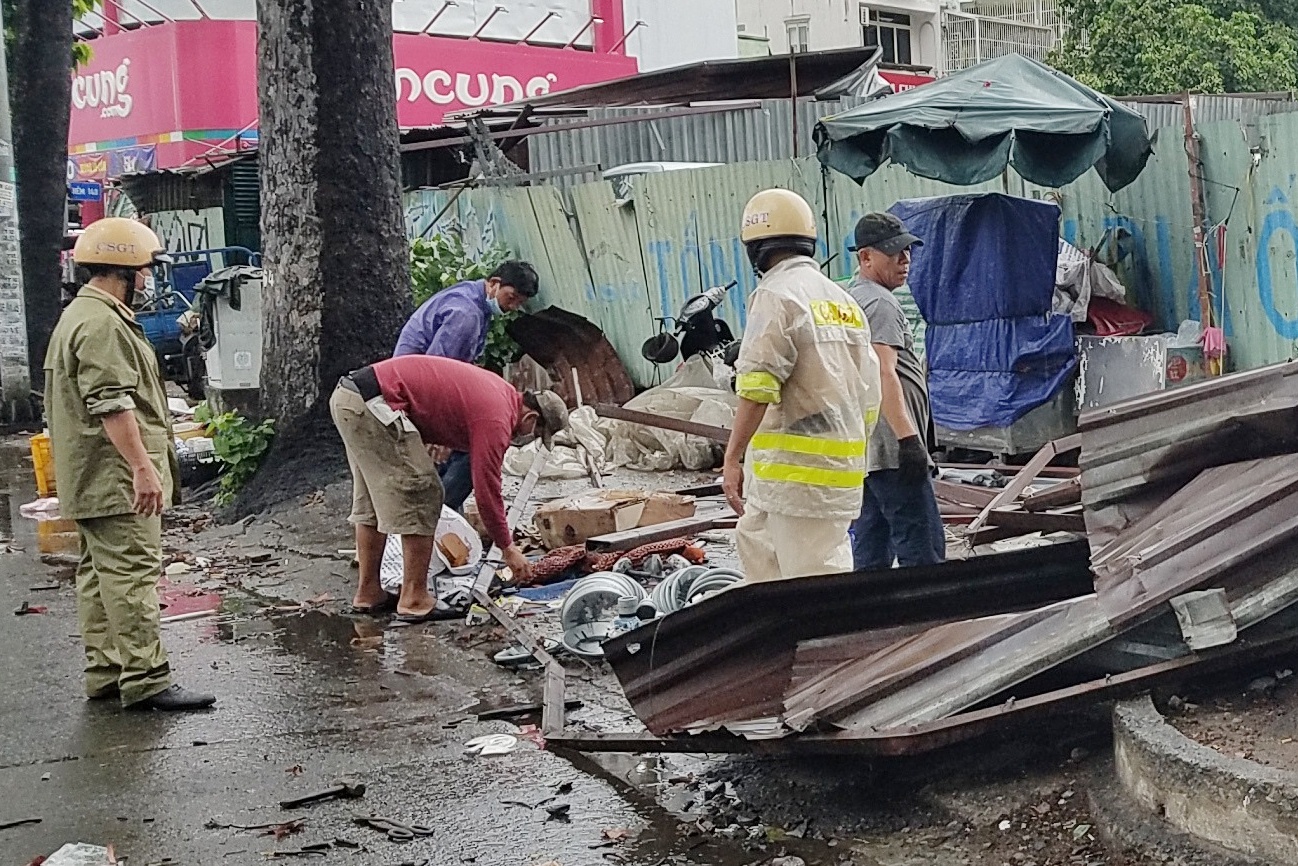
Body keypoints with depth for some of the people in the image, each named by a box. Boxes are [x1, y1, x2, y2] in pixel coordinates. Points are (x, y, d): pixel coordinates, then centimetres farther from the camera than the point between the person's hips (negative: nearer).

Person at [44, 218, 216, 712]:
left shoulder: (82, 315, 20)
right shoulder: (102, 324, -16)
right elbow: (112, 405, -24)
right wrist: (142, 467, -25)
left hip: (91, 482, 11)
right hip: (117, 479, -11)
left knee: (100, 572, 13)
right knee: (132, 574, -11)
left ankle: (105, 673, 19)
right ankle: (145, 681, -10)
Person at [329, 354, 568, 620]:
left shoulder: (502, 391, 16)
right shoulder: (495, 419, -12)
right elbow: (486, 491, -9)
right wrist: (508, 549, 1)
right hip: (373, 404, -11)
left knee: (372, 502, 19)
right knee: (420, 499, -4)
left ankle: (368, 593, 26)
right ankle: (414, 600, -1)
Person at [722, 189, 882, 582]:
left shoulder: (777, 294, -9)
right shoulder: (844, 302, 16)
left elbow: (757, 387, -18)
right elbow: (868, 396, 18)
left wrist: (732, 457, -16)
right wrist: (852, 451, 26)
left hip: (794, 466, -9)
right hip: (840, 462, 9)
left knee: (814, 576, -8)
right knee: (755, 539, 23)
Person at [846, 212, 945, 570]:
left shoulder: (851, 298, 22)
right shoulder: (880, 303, -9)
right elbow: (883, 374, -21)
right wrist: (908, 437, -26)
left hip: (862, 453, 10)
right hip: (891, 450, -10)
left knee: (870, 555, 11)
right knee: (923, 552, -11)